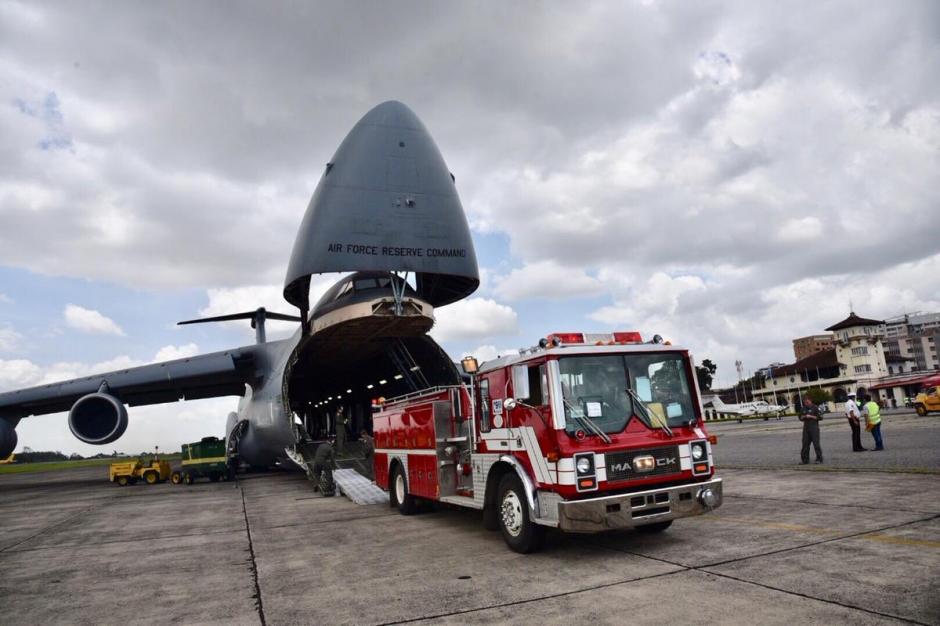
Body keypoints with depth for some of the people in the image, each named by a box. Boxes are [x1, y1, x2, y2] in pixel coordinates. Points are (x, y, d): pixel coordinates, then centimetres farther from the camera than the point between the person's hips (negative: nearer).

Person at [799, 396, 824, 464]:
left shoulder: (815, 408, -4)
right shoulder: (803, 409, 14)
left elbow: (820, 417, -9)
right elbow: (800, 418, 19)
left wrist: (811, 416, -15)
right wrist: (804, 416, -3)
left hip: (814, 427, -6)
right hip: (806, 427, 6)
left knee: (816, 443, -5)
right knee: (805, 444, 6)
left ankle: (819, 458, 4)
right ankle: (805, 460, 11)